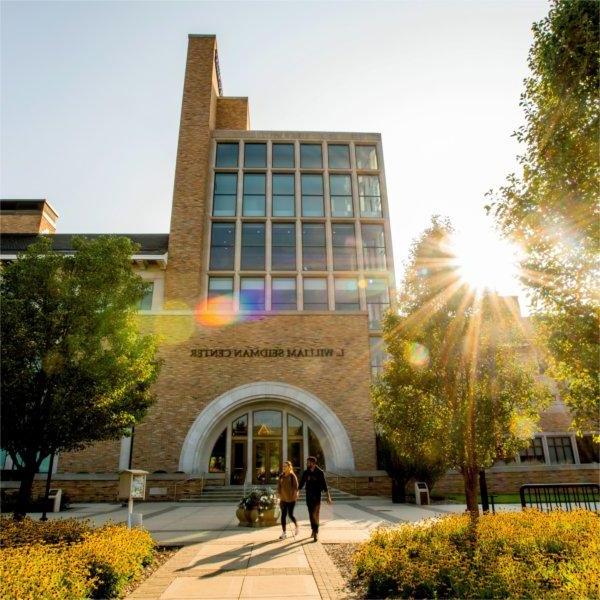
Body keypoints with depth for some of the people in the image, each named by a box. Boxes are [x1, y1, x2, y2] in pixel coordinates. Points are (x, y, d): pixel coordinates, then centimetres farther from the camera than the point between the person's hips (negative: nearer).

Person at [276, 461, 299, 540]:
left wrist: (295, 495, -20)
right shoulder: (281, 476, 6)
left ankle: (296, 526, 29)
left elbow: (296, 486, -10)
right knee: (283, 515, 2)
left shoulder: (292, 476, -7)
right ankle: (284, 532, 9)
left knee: (290, 515, 0)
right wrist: (279, 496, 4)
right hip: (283, 498, 4)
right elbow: (279, 486, 9)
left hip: (291, 498, -4)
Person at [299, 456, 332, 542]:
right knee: (311, 514, 10)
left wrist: (328, 496, -11)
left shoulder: (320, 473, -9)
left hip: (317, 497, -4)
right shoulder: (306, 473, 2)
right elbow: (301, 484, 8)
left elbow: (324, 485, -8)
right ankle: (314, 530, 25)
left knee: (315, 515, -8)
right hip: (308, 497, 4)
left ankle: (316, 532, -3)